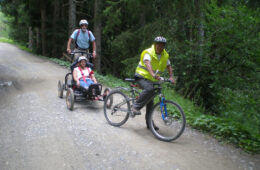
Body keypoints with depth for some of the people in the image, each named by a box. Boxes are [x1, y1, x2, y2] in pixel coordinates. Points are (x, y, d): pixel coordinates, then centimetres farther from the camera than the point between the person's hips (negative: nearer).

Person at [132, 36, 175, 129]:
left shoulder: (165, 55, 4)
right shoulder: (149, 53, -16)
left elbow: (169, 66, 10)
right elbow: (147, 63, -34)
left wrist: (171, 77, -8)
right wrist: (153, 74, -52)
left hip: (152, 80, 6)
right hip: (142, 76, -6)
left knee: (150, 102, 7)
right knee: (149, 89, -37)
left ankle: (149, 123, 18)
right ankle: (136, 106, -25)